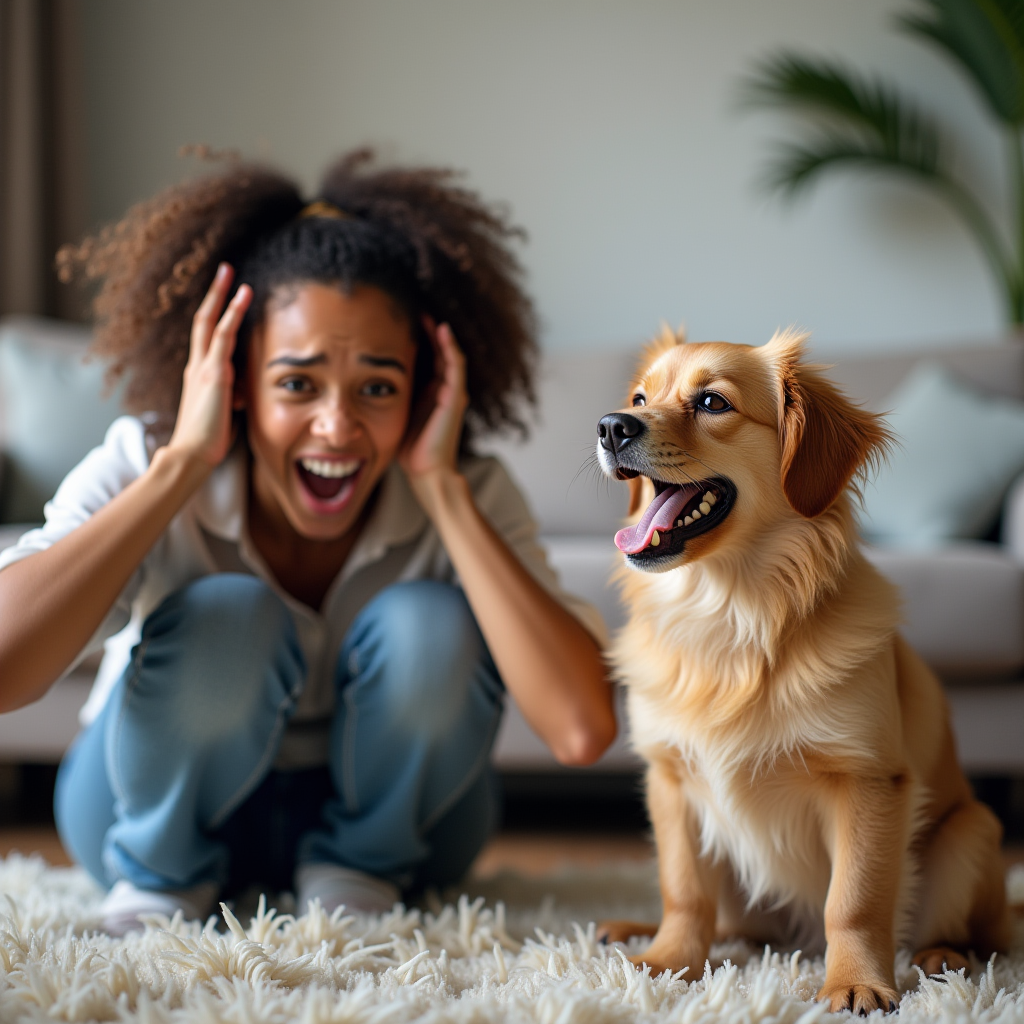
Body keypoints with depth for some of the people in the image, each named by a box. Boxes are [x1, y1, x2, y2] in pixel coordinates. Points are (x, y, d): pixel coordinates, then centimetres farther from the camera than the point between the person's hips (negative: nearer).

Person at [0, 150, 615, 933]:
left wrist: (442, 489, -36)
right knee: (227, 617, -32)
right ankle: (161, 872, -5)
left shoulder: (468, 497, -22)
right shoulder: (140, 465, -24)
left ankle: (361, 865, -3)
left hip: (388, 809, 1)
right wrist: (183, 464, -39)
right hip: (165, 807, -1)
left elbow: (583, 731, -39)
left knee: (430, 625, -29)